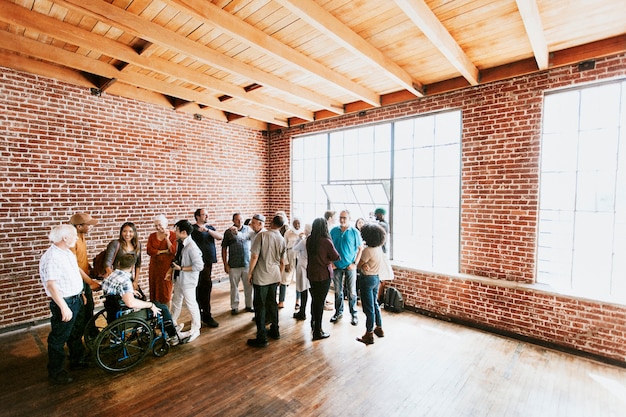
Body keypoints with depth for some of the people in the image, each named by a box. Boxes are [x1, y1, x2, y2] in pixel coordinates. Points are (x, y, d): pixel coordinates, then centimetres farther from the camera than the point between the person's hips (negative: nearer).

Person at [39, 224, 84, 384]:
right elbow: (51, 284, -27)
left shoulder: (68, 253, 5)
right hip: (64, 303, -9)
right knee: (58, 338, 8)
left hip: (76, 299, 9)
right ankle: (55, 372, 24)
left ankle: (77, 358, 46)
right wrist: (64, 307, -27)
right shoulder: (52, 257, -24)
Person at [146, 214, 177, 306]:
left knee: (166, 291, 2)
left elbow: (173, 251, -12)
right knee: (154, 290, 5)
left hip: (167, 266, -3)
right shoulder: (152, 236, 8)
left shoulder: (172, 235, -4)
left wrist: (167, 238, -16)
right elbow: (149, 251, -4)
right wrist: (164, 251, -11)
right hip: (154, 266, 4)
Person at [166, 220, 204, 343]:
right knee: (176, 302, 23)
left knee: (191, 304, 6)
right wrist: (171, 270, 7)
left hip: (188, 281, -9)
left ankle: (195, 330, 25)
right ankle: (173, 325, 44)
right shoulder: (181, 244, 2)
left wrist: (181, 268, -21)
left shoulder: (191, 247, -25)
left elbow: (199, 266, -28)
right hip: (179, 279, 9)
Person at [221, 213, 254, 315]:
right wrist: (225, 264, -2)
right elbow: (224, 248, 1)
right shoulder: (228, 232, -1)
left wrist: (237, 233, -26)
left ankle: (249, 305, 23)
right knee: (234, 287, 9)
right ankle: (234, 307, 23)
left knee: (249, 286, 8)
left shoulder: (248, 229, 3)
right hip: (234, 265, -1)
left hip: (247, 263, 1)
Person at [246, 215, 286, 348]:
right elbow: (282, 262, 10)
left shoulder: (262, 235, -14)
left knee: (260, 306, 3)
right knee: (272, 303, 18)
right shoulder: (282, 240, 3)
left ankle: (261, 338, 9)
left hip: (261, 276, -5)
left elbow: (254, 256, -17)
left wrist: (250, 272, -4)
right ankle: (275, 331, 30)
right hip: (274, 276, 5)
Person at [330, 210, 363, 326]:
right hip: (336, 266, 2)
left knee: (352, 292, 5)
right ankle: (338, 312, 28)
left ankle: (354, 314, 19)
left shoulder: (355, 232, -5)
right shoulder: (334, 231, 2)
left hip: (350, 266, -2)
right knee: (338, 291, 13)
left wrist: (355, 263, -9)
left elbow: (360, 249, -2)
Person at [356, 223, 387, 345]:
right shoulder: (379, 248, 1)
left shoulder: (367, 250, -24)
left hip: (367, 279, -8)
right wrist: (365, 264, -6)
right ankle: (379, 328, 35)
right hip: (376, 277, 8)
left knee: (369, 307, 2)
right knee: (375, 304, 22)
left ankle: (369, 335, 12)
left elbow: (358, 265, -13)